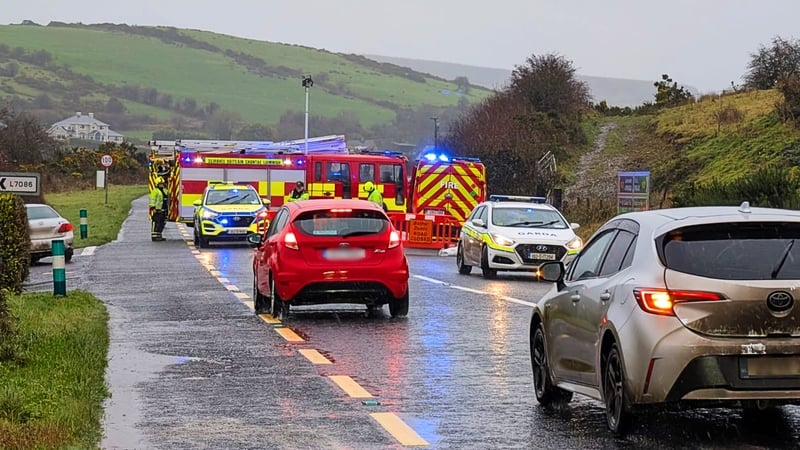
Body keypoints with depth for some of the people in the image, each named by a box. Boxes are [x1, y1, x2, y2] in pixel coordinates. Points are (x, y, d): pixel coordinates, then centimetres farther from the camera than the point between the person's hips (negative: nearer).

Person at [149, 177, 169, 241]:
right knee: (156, 224, -9)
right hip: (157, 211, -9)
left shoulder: (164, 191, 19)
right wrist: (153, 208, -22)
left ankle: (159, 236, 20)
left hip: (163, 210, 9)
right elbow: (152, 200, -14)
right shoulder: (155, 191, -9)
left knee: (162, 223, 12)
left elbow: (166, 200, 29)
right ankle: (154, 236, -8)